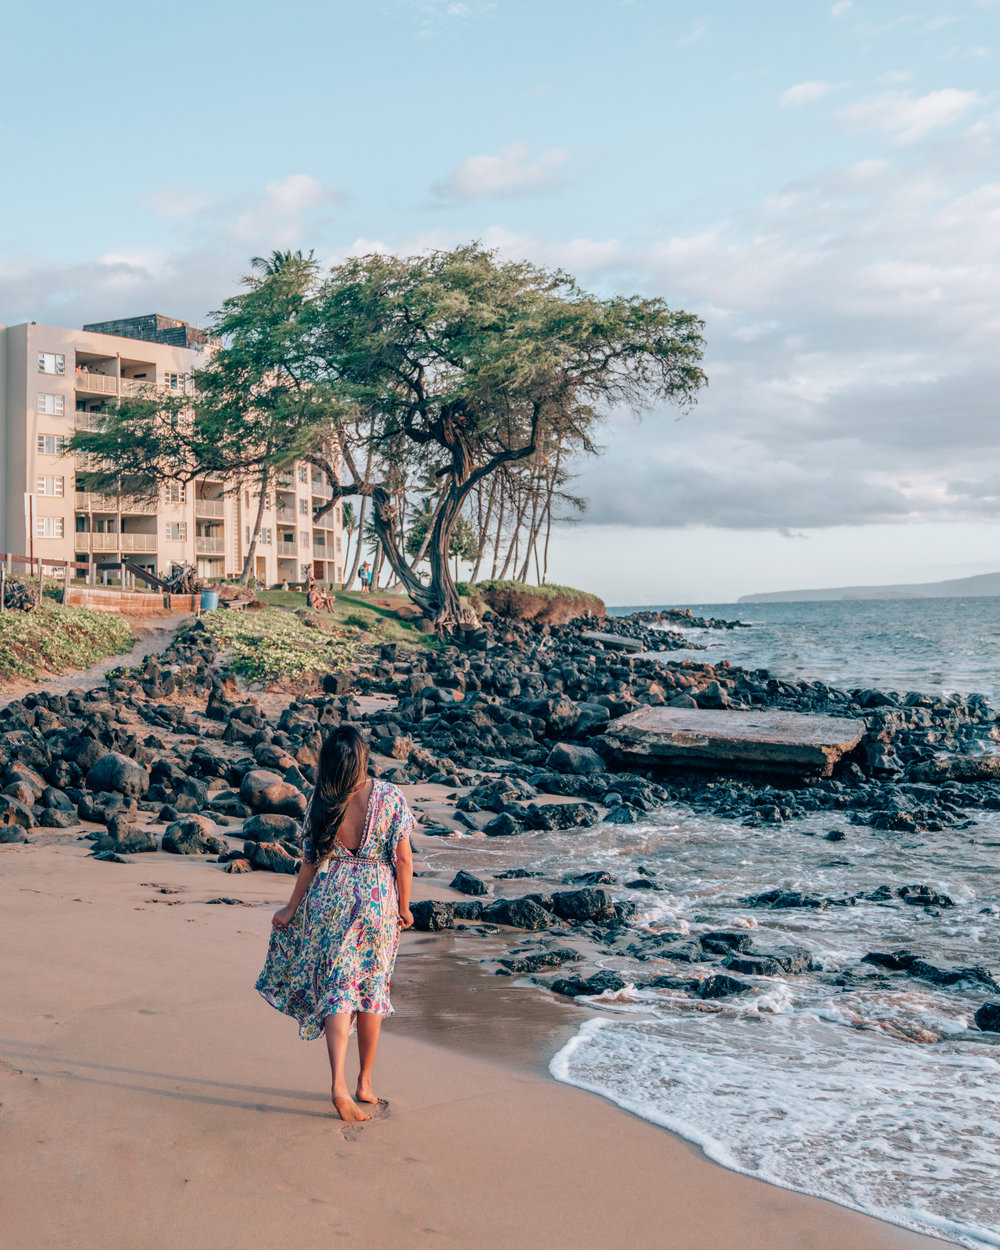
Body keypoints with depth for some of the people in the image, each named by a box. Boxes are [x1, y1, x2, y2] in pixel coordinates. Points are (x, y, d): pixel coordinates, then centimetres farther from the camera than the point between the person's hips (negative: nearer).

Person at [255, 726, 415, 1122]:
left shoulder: (322, 802, -4)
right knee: (372, 989, 14)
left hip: (331, 898, 0)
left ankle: (339, 1085, -12)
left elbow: (311, 863, 1)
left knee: (337, 990, 3)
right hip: (377, 899, 0)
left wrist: (291, 910, 13)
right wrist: (404, 906, 6)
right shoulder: (389, 796, -8)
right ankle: (365, 1083, 23)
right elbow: (403, 857, -6)